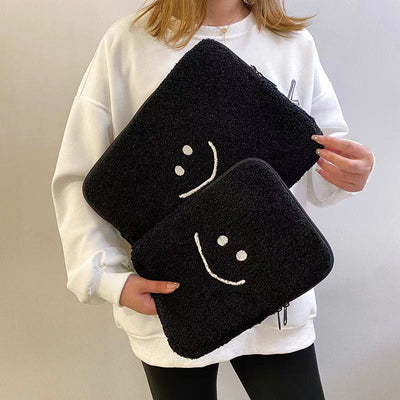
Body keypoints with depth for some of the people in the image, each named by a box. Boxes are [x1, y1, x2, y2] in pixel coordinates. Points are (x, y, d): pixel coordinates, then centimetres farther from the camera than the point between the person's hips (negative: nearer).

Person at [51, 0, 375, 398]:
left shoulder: (295, 42, 3)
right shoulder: (127, 42, -5)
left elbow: (316, 173, 7)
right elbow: (79, 179, -3)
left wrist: (345, 174, -16)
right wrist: (108, 276, -15)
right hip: (168, 304, -1)